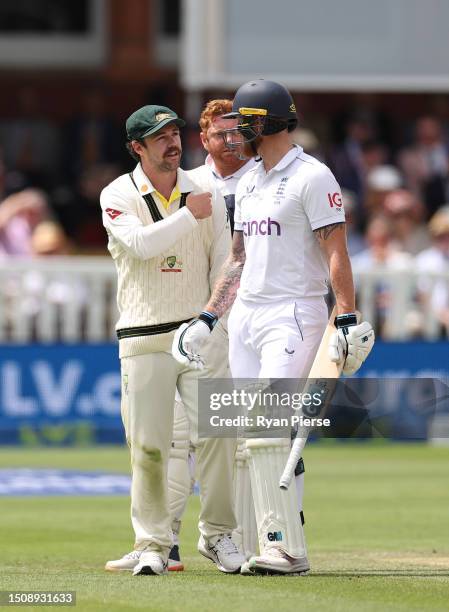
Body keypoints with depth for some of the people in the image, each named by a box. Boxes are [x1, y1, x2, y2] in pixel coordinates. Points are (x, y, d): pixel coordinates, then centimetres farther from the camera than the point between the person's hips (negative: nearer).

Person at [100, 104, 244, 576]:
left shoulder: (204, 194, 8)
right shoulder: (118, 197, 0)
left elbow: (224, 263, 7)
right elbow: (141, 244, -19)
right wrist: (189, 215, -17)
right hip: (143, 338, -2)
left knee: (216, 431, -7)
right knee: (148, 444, -2)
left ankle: (217, 534, 5)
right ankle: (153, 544, 8)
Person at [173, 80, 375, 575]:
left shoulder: (312, 177, -8)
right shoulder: (248, 184, 18)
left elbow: (336, 252, -13)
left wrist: (348, 321, -19)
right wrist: (206, 319, 17)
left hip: (294, 315, -8)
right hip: (245, 316, 8)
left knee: (269, 430, -18)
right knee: (255, 439, 3)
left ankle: (289, 549, -19)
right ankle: (274, 546, 5)